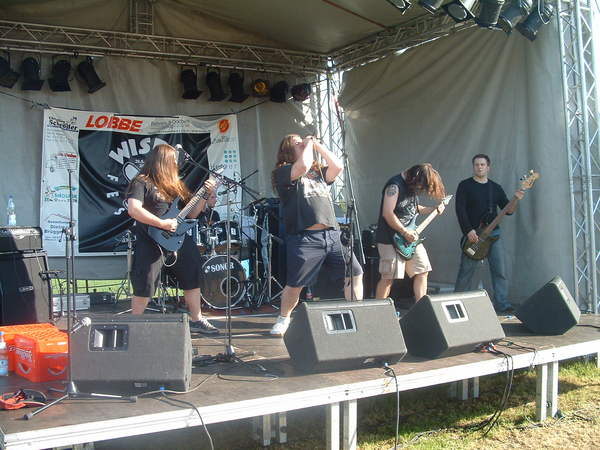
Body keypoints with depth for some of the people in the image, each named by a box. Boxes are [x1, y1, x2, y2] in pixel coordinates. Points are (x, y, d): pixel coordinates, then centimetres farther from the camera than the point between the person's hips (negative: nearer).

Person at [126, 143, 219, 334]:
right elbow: (134, 210, -21)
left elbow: (191, 213, 18)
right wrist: (162, 224, -22)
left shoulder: (175, 185, 16)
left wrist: (205, 194, 5)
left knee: (193, 278, 11)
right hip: (151, 242, -7)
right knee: (145, 286, -5)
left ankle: (197, 320, 22)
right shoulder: (141, 183, -6)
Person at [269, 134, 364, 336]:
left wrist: (317, 145, 12)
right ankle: (283, 318, 23)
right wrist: (308, 144, 1)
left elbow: (337, 166, 8)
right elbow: (303, 165, -16)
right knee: (295, 285, -2)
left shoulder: (319, 172, 24)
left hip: (332, 234, 6)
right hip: (304, 238, -6)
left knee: (355, 273, 2)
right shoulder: (283, 172, 3)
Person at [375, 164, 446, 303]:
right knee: (388, 277, -8)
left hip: (411, 238, 9)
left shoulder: (413, 186, 10)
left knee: (422, 270, 9)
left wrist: (433, 209, 11)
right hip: (391, 239, -9)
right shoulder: (395, 185, -18)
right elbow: (387, 213, -24)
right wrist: (405, 232, -20)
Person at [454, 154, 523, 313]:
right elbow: (460, 210, -6)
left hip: (493, 233, 4)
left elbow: (508, 210, 10)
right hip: (472, 233, -3)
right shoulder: (465, 185, 2)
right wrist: (469, 231, -15)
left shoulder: (496, 188, 13)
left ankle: (501, 303, 1)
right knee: (466, 272, -1)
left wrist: (516, 200, -10)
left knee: (500, 270, -4)